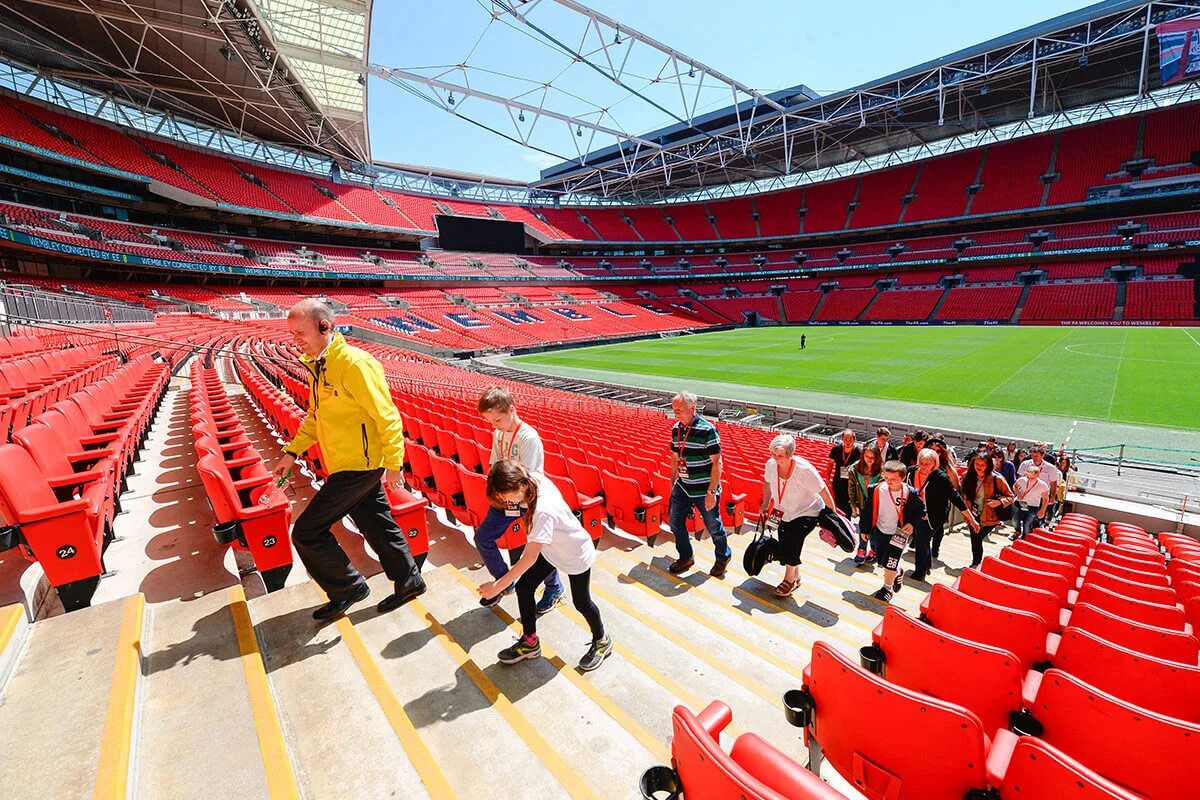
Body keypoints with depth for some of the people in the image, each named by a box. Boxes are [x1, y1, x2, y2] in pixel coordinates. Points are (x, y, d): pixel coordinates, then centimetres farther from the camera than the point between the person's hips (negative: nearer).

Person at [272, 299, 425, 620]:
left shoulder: (354, 363, -20)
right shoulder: (317, 365, 10)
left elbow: (386, 417, -20)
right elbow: (315, 416, 21)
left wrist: (393, 464, -17)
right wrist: (292, 452, 14)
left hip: (358, 466, -9)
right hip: (358, 464, 9)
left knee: (307, 532, -1)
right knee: (377, 525, 18)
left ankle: (348, 588, 18)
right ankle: (409, 581, 34)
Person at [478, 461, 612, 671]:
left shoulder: (543, 510, -42)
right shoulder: (534, 478, -22)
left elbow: (529, 558, -36)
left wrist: (498, 586, -30)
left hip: (576, 554, -7)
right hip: (550, 548, 8)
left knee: (581, 601, 11)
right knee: (523, 587, 4)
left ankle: (601, 642, 39)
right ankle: (530, 642, 26)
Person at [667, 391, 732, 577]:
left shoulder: (707, 430, -19)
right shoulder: (676, 429, 1)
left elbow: (716, 463, -18)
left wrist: (711, 492, -20)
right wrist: (673, 483, 15)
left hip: (704, 490, -6)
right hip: (683, 488, 6)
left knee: (713, 527, 10)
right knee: (675, 522, 11)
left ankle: (723, 557, 37)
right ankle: (686, 558, 32)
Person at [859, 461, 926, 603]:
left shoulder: (910, 493, -18)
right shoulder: (876, 490, -17)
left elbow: (920, 509, 1)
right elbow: (868, 510, -6)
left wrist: (912, 523, -13)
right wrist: (864, 529, 0)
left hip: (899, 533, -3)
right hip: (880, 531, 3)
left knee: (889, 562, -6)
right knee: (882, 559, 17)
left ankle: (887, 589, 19)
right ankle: (898, 573, 51)